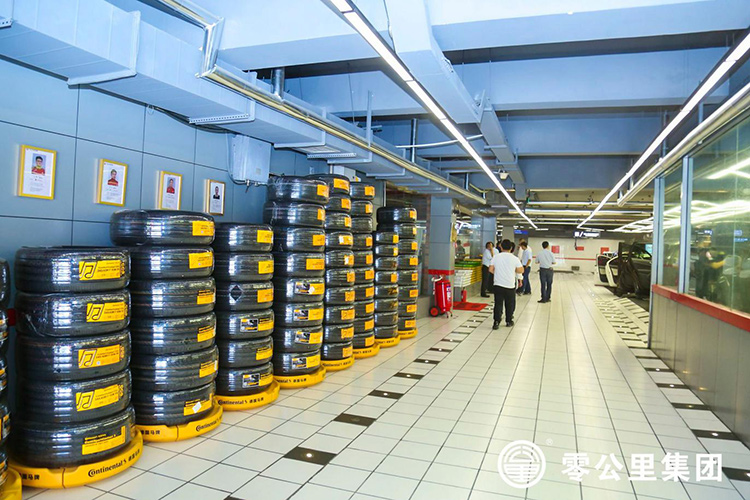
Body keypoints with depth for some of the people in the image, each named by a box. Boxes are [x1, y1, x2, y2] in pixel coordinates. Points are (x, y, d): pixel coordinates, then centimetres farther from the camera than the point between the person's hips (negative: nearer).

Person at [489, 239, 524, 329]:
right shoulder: (514, 258, -5)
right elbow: (521, 270, -4)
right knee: (510, 304, 15)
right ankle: (509, 321, 25)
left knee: (498, 304, 3)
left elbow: (491, 269, -3)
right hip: (510, 285, 0)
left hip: (498, 284, 1)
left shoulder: (496, 257, -2)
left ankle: (496, 322, -6)